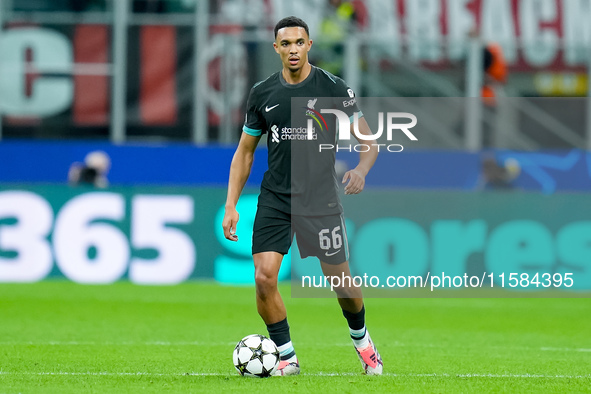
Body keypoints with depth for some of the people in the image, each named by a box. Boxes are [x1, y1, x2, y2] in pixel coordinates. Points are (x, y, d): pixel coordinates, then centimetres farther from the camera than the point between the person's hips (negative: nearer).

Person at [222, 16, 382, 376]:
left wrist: (361, 170, -25)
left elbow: (368, 139, -3)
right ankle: (287, 357, 3)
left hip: (321, 198, -2)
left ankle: (362, 340, 35)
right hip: (275, 200, 2)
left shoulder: (333, 88, -6)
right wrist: (231, 206, 5)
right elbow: (245, 151, 11)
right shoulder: (263, 93, 3)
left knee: (341, 282, 5)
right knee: (264, 278, -13)